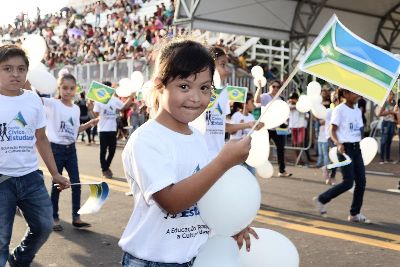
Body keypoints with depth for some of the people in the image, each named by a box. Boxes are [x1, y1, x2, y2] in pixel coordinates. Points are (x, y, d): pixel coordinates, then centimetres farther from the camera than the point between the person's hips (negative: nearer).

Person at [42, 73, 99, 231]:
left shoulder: (76, 108, 7)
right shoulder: (52, 104, -10)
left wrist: (89, 124, 5)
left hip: (71, 149, 5)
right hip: (56, 148, -5)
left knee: (76, 183, 6)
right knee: (56, 184, 4)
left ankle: (76, 217, 16)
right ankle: (54, 218, 17)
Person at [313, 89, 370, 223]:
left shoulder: (357, 111, 14)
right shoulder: (339, 110, -8)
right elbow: (332, 131, -11)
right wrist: (338, 144, -26)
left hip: (356, 148, 7)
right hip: (345, 148, -7)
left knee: (361, 181, 3)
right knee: (348, 182, -9)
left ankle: (355, 214, 12)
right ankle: (321, 199, 9)